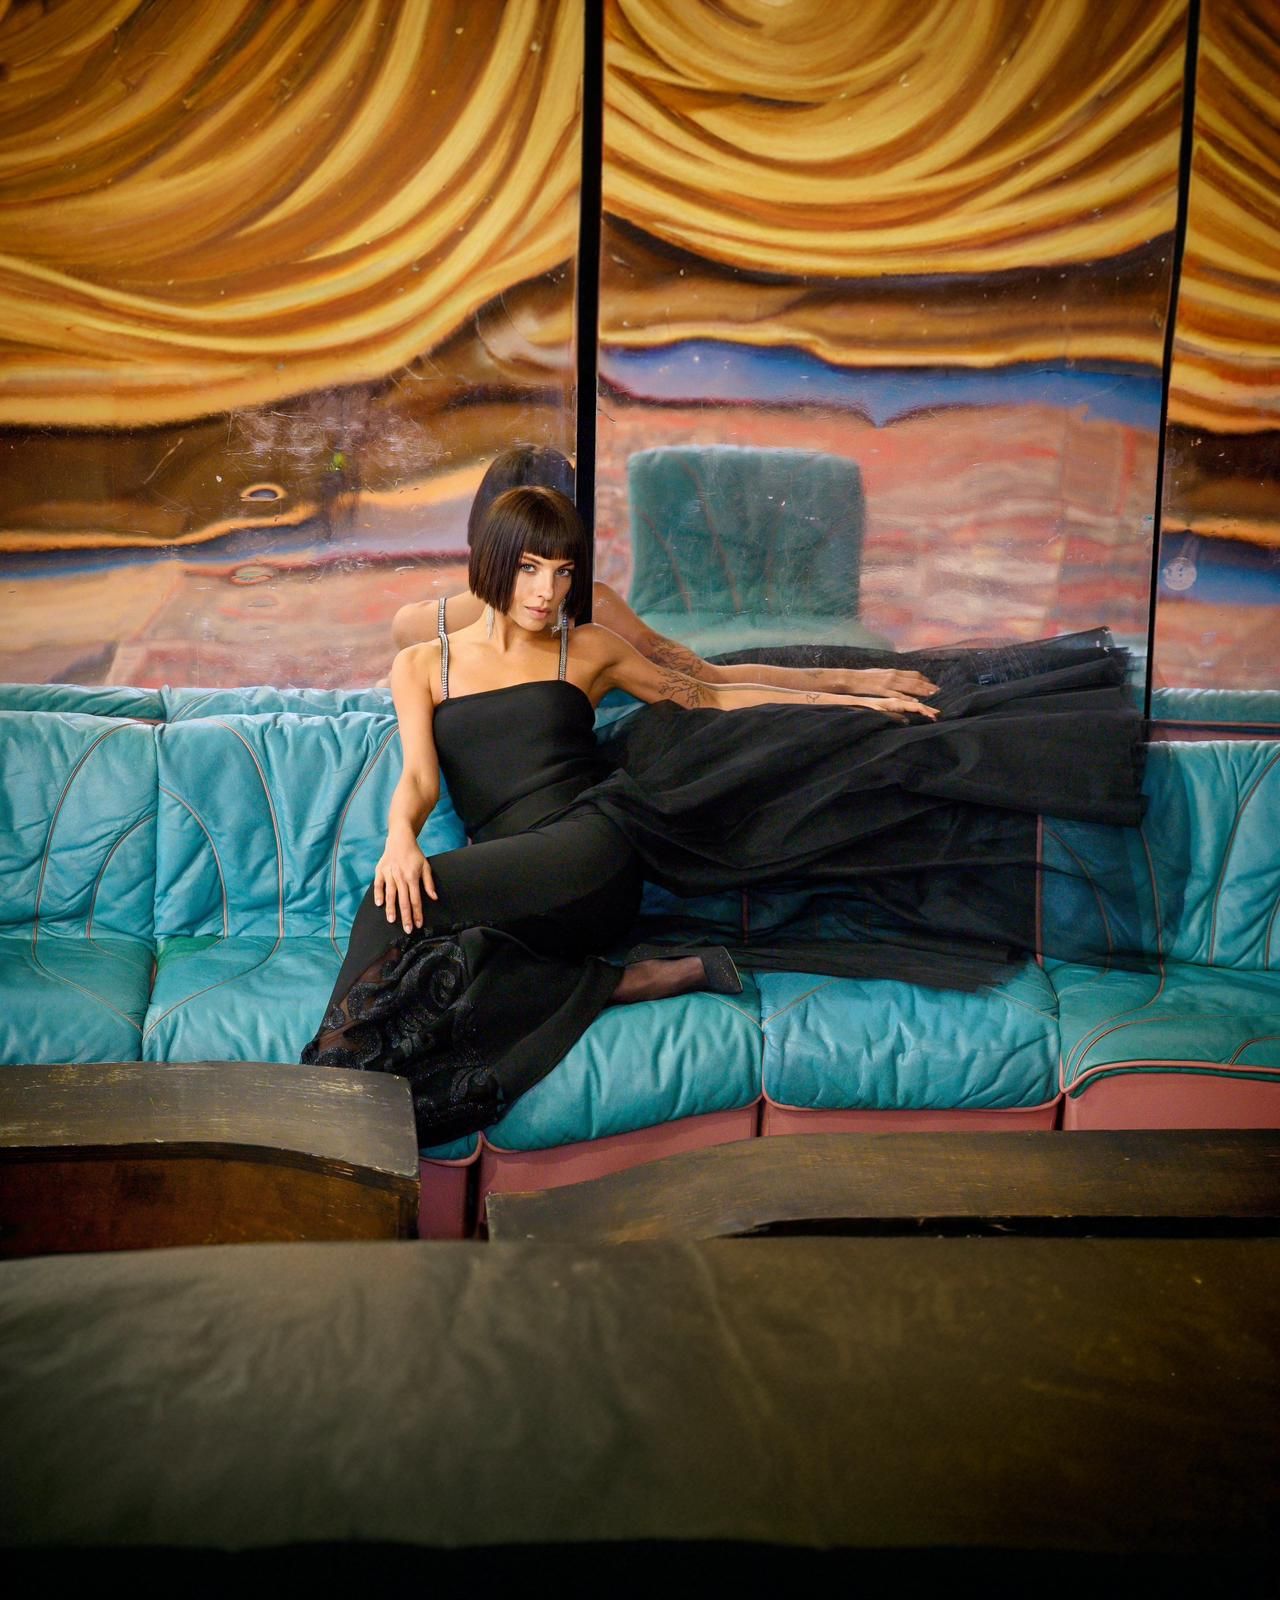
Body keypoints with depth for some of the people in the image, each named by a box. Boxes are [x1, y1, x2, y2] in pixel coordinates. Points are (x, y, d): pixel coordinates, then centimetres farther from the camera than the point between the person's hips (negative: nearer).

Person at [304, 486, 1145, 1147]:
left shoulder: (587, 651, 17)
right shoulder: (423, 664, 17)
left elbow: (712, 699, 20)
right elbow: (418, 776, 3)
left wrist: (862, 701, 15)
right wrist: (400, 838, -23)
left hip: (595, 853, -3)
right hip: (509, 875, 3)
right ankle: (627, 981, -26)